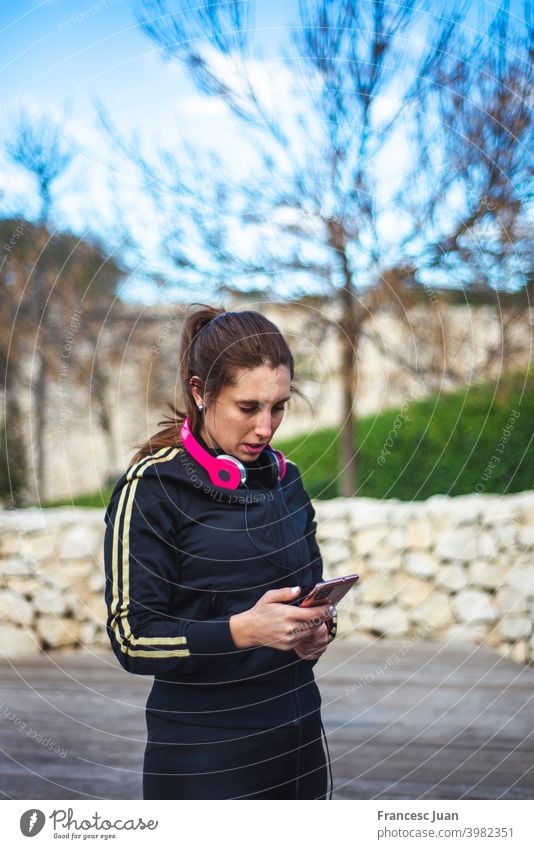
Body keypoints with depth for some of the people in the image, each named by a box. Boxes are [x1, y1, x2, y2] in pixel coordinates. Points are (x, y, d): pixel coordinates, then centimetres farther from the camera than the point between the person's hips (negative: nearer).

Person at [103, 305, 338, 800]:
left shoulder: (283, 478, 8)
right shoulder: (153, 486, -10)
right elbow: (133, 638, -13)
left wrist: (317, 629, -2)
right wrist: (243, 630, -26)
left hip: (296, 738, 5)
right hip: (204, 754, -5)